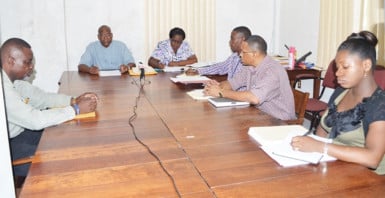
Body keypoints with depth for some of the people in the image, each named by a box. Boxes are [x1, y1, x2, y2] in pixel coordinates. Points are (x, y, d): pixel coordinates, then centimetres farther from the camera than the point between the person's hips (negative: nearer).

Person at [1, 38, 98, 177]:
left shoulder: (13, 77, -1)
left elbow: (39, 97, 5)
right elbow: (35, 120, -33)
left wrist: (74, 100, -9)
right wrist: (76, 109, -25)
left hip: (14, 133, 9)